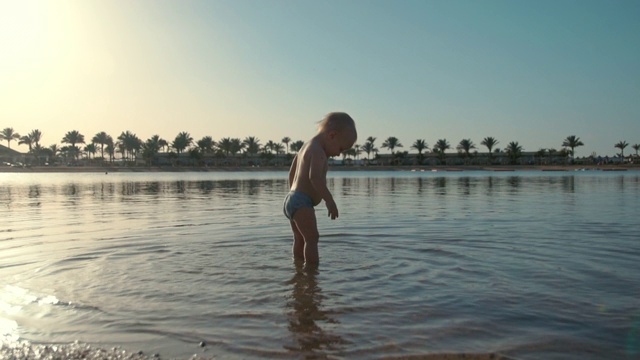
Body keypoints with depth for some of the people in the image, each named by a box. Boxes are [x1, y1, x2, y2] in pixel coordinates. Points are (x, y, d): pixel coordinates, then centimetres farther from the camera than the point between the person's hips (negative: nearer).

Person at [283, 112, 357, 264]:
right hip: (302, 203, -10)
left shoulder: (306, 146, 18)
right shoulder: (318, 151, -14)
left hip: (291, 199, 10)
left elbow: (292, 173, 25)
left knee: (300, 240, 18)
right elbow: (315, 177, -30)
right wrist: (329, 200, -30)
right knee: (312, 238, -15)